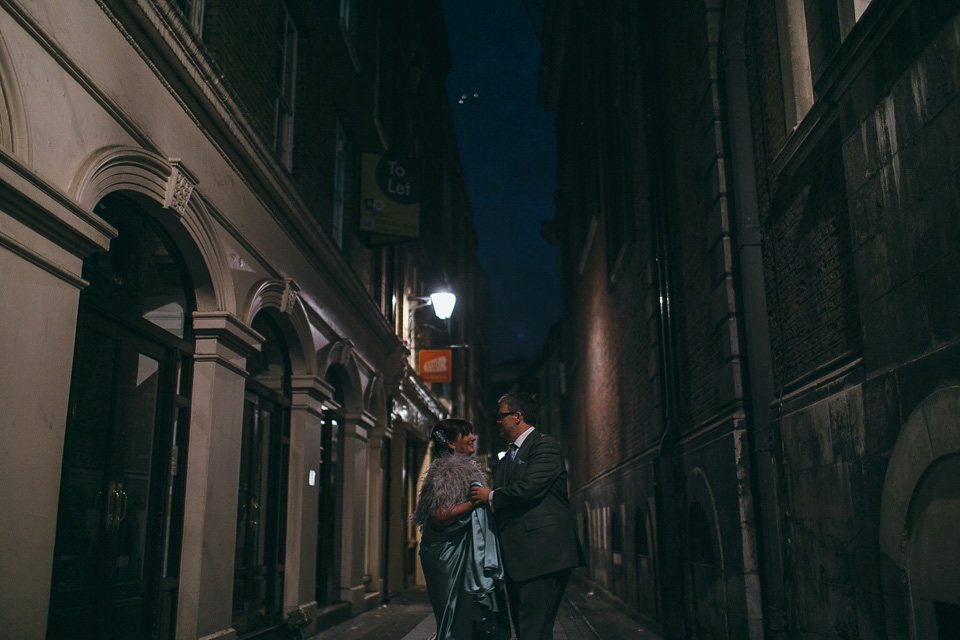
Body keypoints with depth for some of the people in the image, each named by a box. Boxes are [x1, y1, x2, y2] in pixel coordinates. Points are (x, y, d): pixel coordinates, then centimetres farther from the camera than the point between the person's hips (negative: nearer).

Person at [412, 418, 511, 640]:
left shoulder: (464, 468, 17)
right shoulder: (448, 470, -14)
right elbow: (440, 516, -24)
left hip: (464, 553, 10)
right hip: (450, 554, -10)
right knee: (458, 619, -4)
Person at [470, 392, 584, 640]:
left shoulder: (545, 445, -5)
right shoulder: (507, 457, 23)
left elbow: (529, 489, -19)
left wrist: (491, 497, -5)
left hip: (541, 554, -9)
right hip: (517, 558, 9)